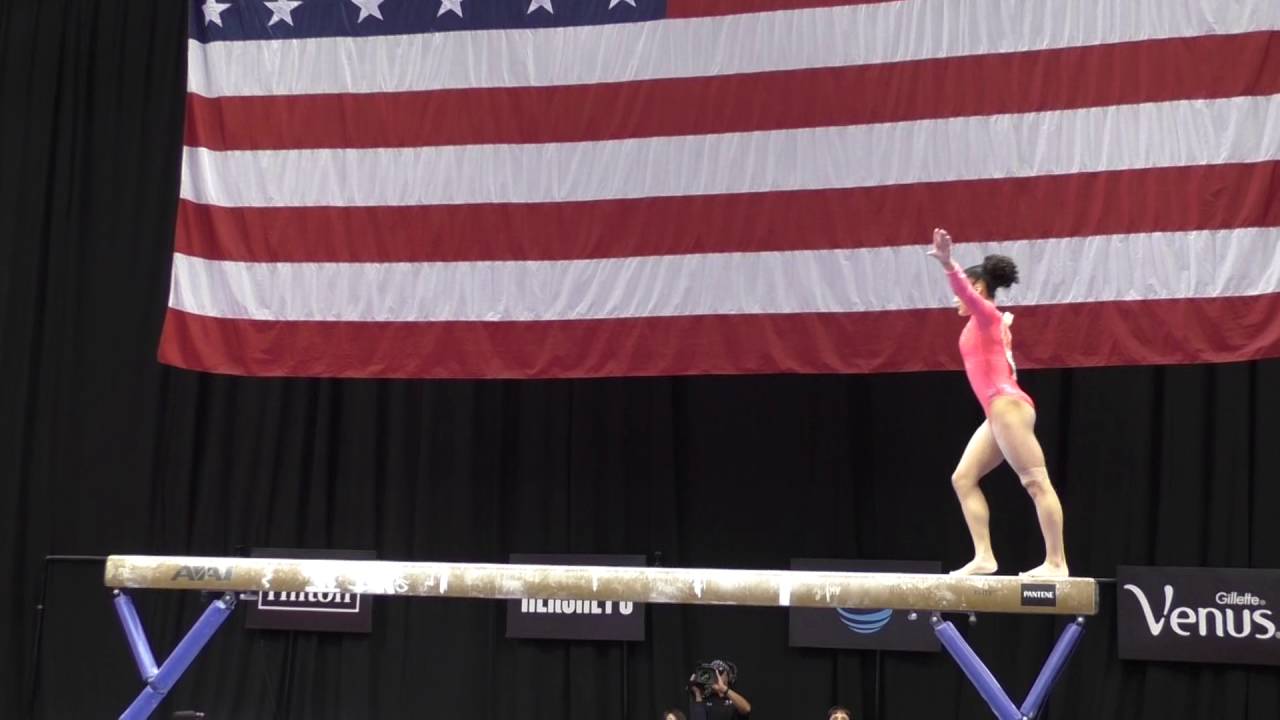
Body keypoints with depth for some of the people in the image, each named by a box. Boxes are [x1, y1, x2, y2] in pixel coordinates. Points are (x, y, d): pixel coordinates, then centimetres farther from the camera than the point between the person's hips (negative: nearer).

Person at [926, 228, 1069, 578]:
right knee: (963, 478, 5)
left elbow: (966, 288, -22)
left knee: (1037, 482, -11)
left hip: (1007, 406, -10)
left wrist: (948, 265, -36)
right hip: (998, 412, 10)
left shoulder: (987, 314, -3)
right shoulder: (982, 324, 22)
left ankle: (1056, 562, -13)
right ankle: (984, 557, -1)